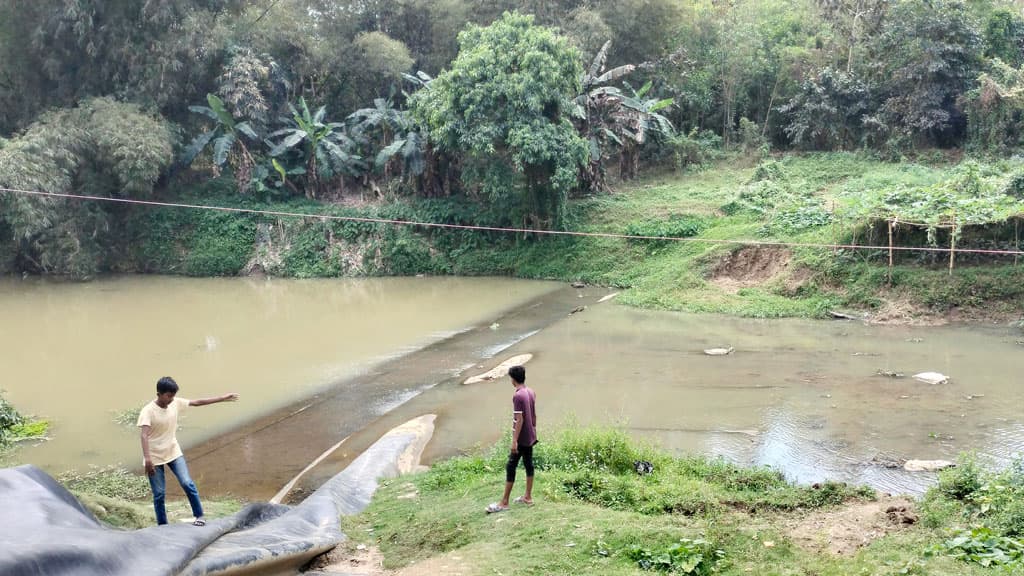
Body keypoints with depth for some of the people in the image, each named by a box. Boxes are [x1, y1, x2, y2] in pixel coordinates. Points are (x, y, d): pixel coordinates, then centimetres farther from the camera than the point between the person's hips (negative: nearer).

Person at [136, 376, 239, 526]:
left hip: (174, 452, 4)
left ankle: (199, 516, 6)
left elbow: (198, 402, 7)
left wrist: (222, 398, 8)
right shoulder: (148, 411, -21)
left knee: (187, 483, -9)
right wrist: (147, 459, -41)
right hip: (155, 457, -4)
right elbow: (144, 435, -30)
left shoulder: (176, 403, -4)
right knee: (159, 494, 2)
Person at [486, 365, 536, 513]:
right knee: (529, 464, 14)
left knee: (510, 467, -4)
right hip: (530, 437, 9)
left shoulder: (517, 396, -21)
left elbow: (519, 420, -22)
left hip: (521, 439, -9)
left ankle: (504, 502, -1)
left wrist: (514, 441, -20)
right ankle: (528, 496, 22)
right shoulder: (531, 393, 5)